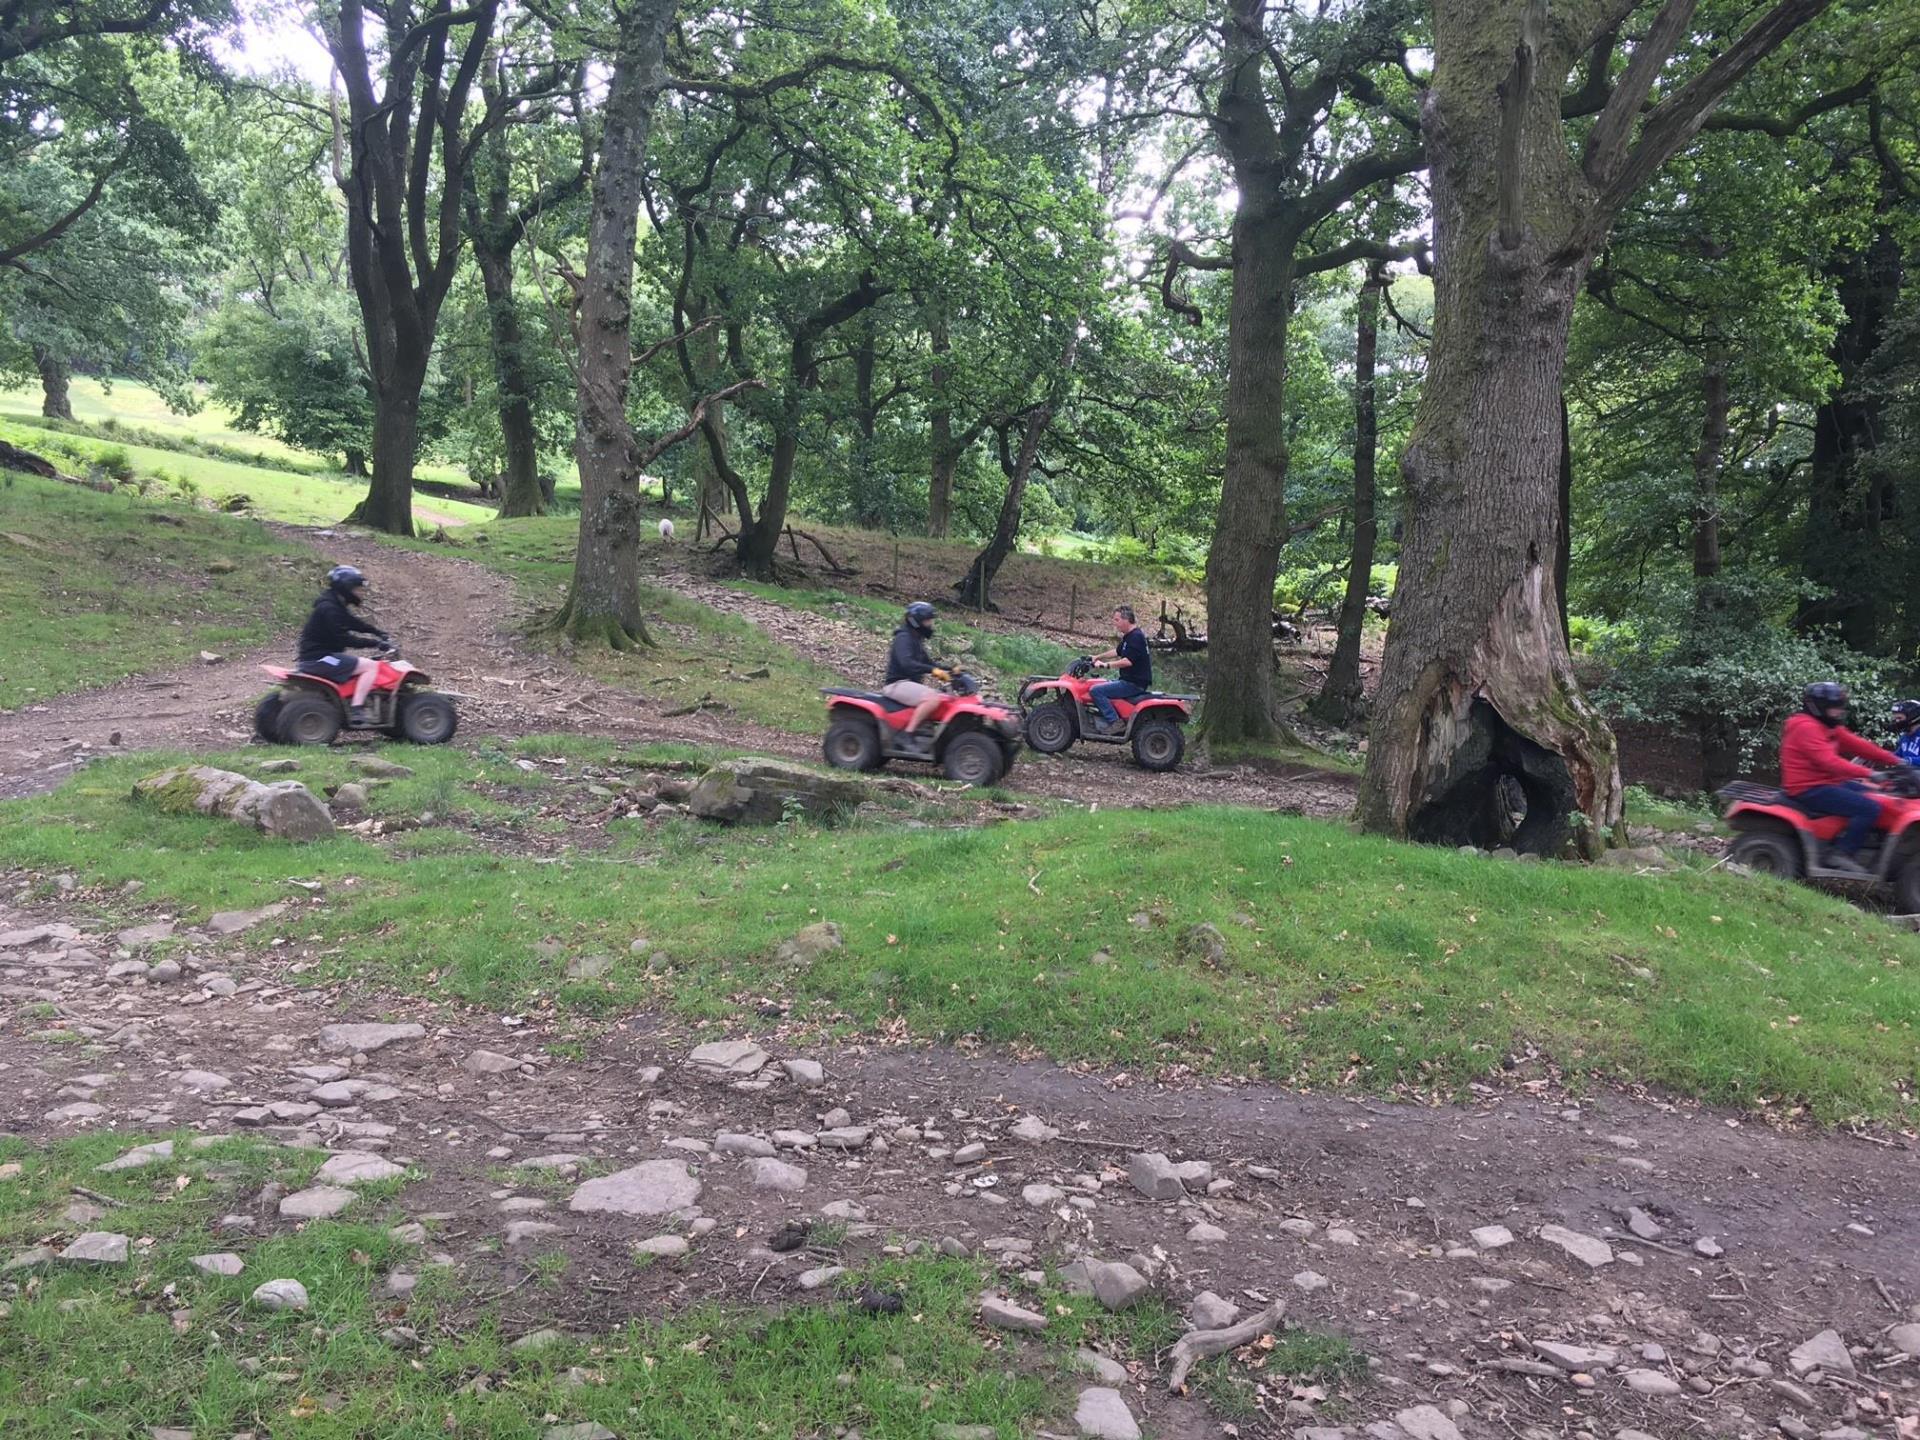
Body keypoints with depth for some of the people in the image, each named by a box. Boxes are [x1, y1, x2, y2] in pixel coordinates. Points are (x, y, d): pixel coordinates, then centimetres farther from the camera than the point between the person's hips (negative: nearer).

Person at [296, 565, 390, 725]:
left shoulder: (336, 607, 13)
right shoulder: (328, 609, -18)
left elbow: (356, 624, 20)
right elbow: (344, 639, -22)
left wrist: (381, 634, 10)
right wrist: (374, 643, -20)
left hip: (318, 657, 11)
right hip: (318, 659, -11)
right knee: (370, 666, -14)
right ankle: (356, 710, -20)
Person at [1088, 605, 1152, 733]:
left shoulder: (1136, 637, -17)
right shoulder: (1129, 636, 16)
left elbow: (1128, 661, -27)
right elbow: (1117, 651, 30)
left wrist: (1106, 664, -23)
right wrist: (1098, 657, 24)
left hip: (1135, 683, -11)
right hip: (1128, 680, 11)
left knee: (1096, 690, -19)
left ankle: (1114, 722, -20)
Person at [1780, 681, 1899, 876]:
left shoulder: (1829, 728, 18)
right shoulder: (1806, 728, -16)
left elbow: (1858, 745, 14)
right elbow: (1829, 761, -26)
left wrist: (1894, 760, 6)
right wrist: (1869, 774, -29)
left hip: (1827, 784, 11)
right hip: (1810, 791, -11)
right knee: (1869, 808, -20)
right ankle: (1840, 854, -17)